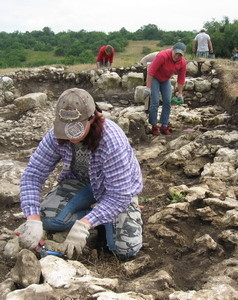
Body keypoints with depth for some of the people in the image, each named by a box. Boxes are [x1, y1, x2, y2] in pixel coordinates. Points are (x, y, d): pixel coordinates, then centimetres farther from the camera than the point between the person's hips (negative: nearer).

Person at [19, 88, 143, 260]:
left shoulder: (112, 141, -36)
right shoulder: (56, 135, -23)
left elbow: (119, 195, -33)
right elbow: (33, 174, -19)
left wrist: (83, 224, -42)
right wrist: (33, 219, -32)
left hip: (119, 188, -3)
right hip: (82, 182, 4)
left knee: (126, 250, -20)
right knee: (47, 218, -21)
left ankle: (100, 216, 9)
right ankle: (99, 215, 0)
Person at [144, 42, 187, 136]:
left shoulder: (182, 62, -16)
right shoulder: (162, 56, -32)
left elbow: (181, 79, -5)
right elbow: (151, 71, -29)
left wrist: (180, 94, -3)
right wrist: (148, 87, -30)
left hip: (166, 80, 5)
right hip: (154, 78, -5)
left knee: (167, 102, -1)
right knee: (155, 102, -12)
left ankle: (164, 126, 8)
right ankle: (154, 126, 0)